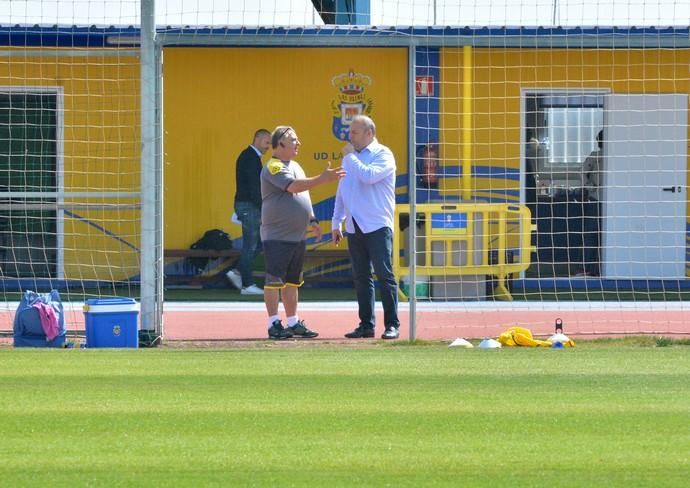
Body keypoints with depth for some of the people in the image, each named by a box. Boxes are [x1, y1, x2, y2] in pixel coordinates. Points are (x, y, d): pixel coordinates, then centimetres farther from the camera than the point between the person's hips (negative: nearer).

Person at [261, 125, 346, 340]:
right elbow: (293, 186, -27)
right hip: (277, 236, -9)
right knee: (275, 280, -7)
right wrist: (323, 178, -31)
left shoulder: (295, 166, 18)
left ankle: (293, 322, 17)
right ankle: (274, 324, -7)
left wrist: (312, 219, 15)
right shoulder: (273, 167, -12)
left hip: (297, 235, 9)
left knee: (292, 281, 12)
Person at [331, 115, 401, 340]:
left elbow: (369, 176, -23)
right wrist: (336, 222, 18)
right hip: (354, 227, 6)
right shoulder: (350, 158, 15)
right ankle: (366, 325, 10)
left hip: (377, 226, -6)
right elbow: (341, 191, 20)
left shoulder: (382, 155, -4)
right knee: (361, 278, 6)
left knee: (384, 275, -7)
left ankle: (392, 325, -5)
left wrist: (350, 157, -10)